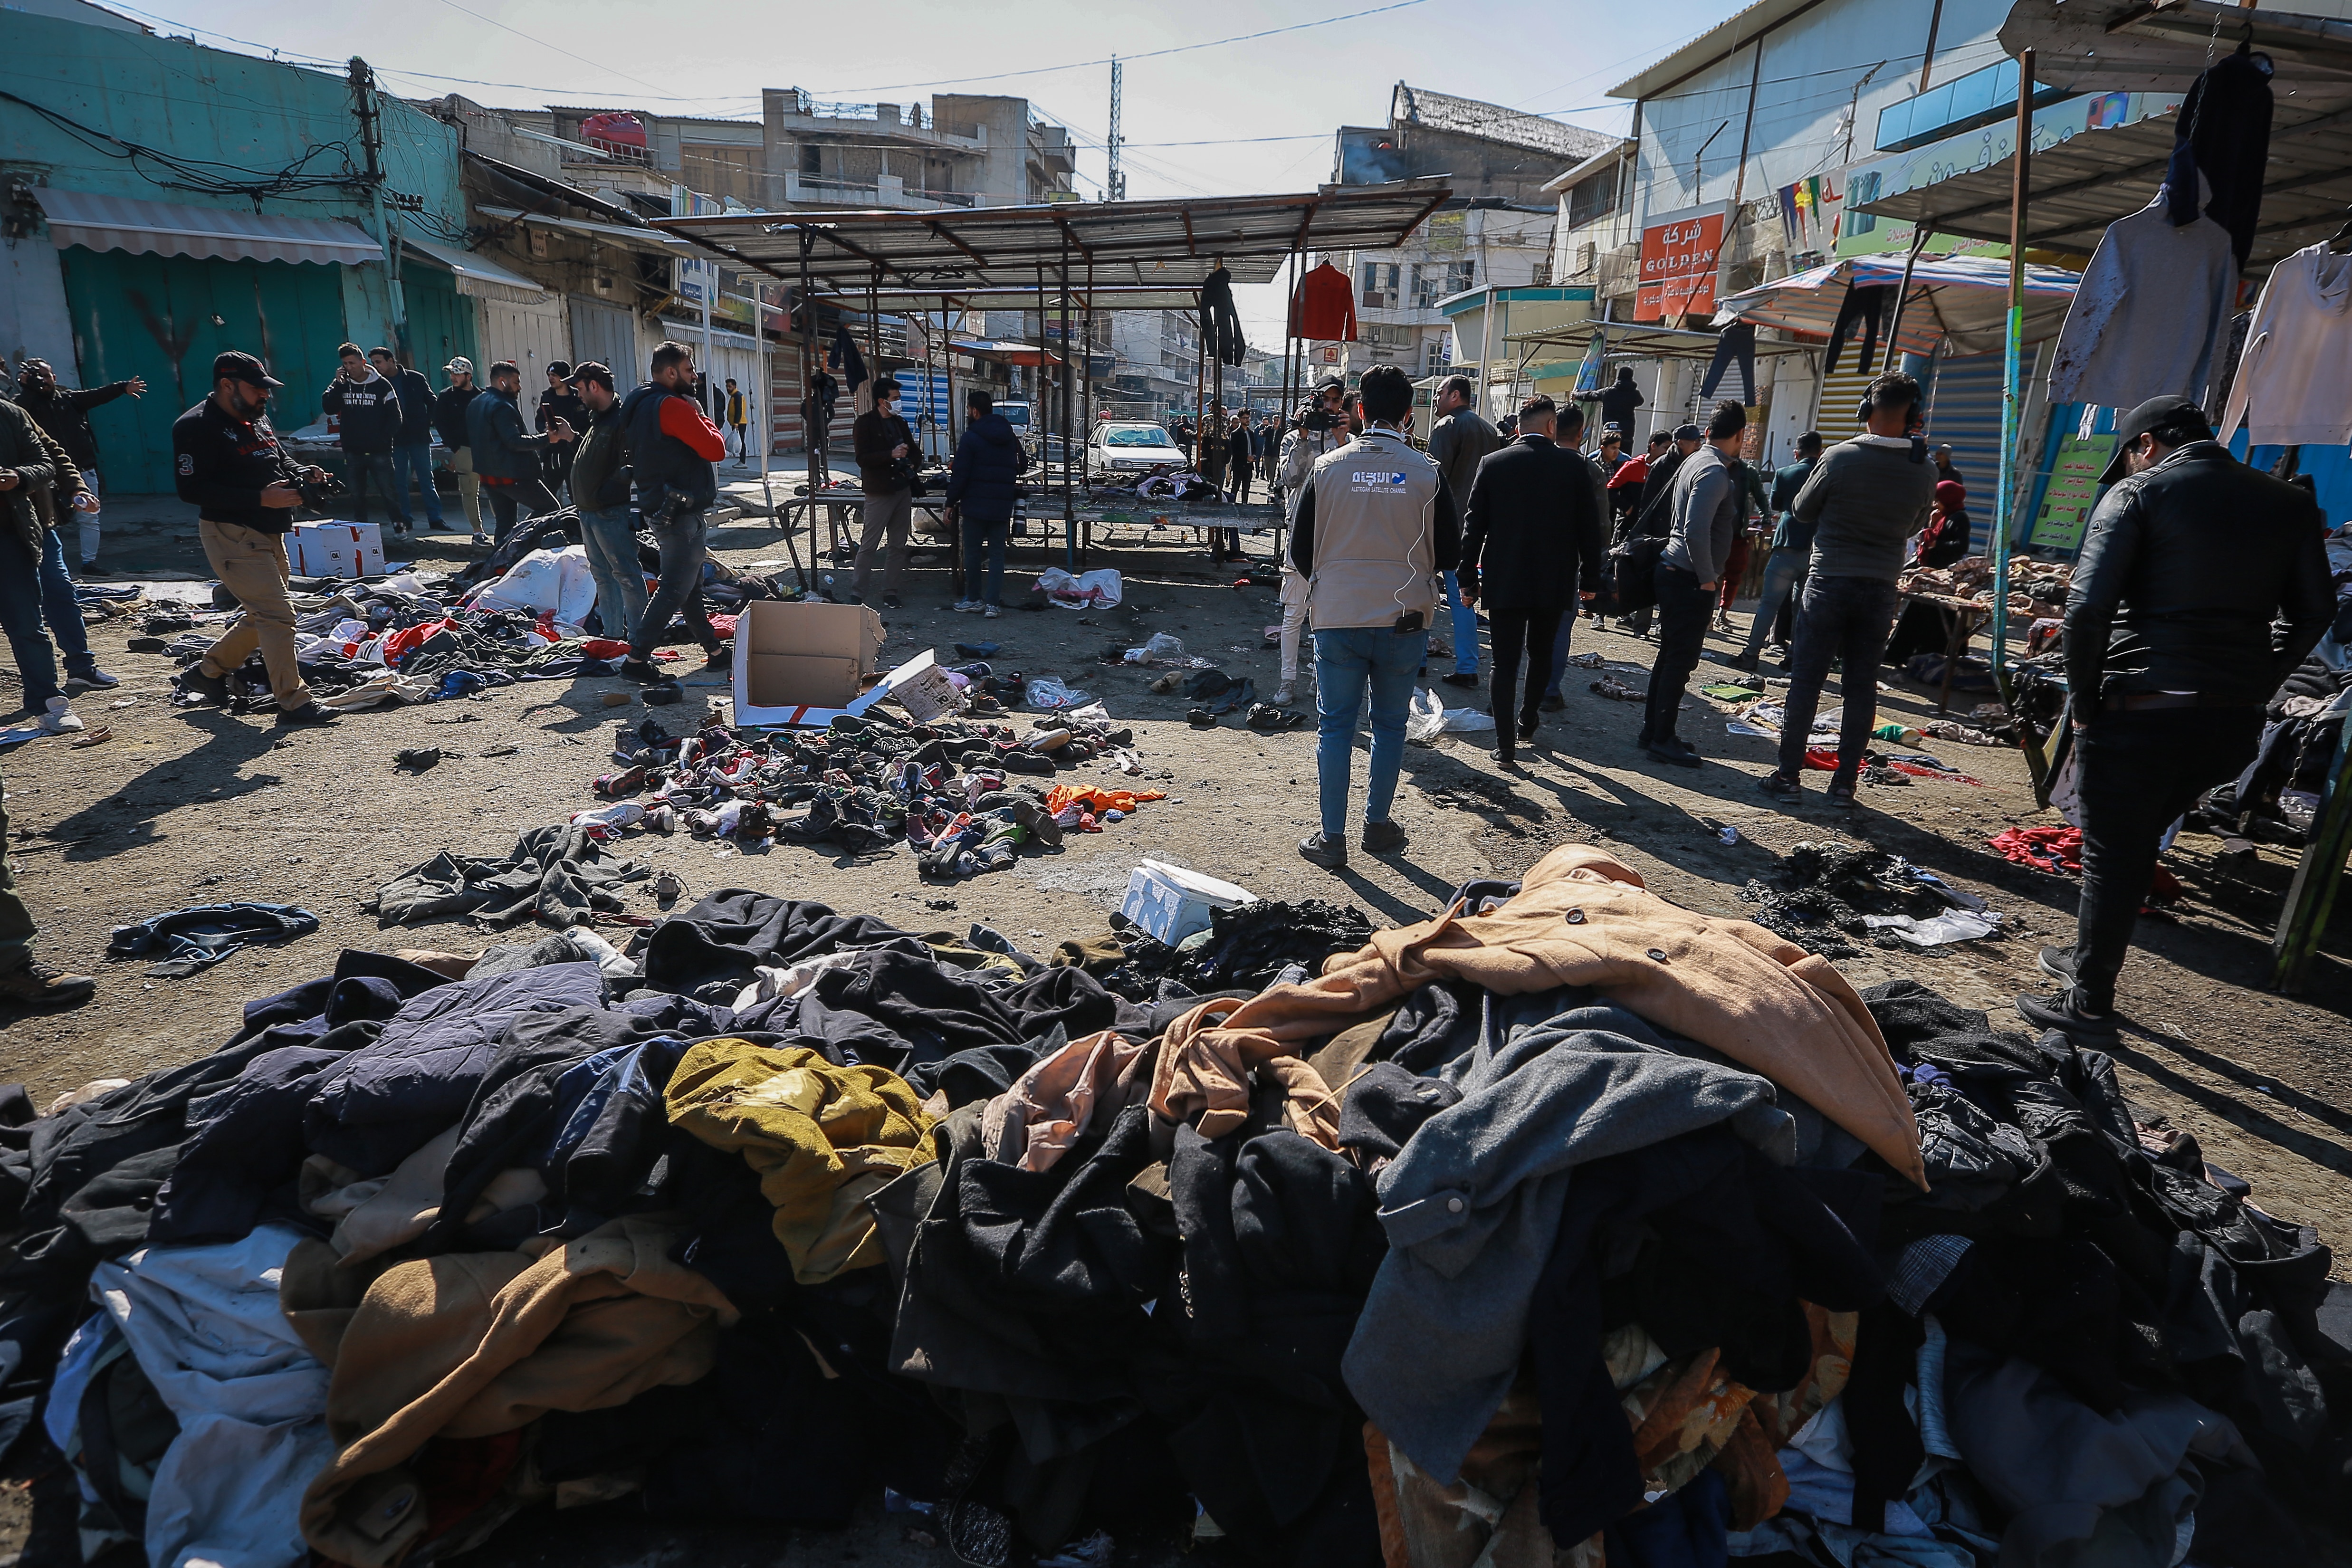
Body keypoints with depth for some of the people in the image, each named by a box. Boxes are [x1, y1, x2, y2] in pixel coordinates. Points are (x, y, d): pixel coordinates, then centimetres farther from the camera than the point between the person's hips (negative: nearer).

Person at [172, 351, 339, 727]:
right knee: (278, 615, -13)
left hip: (268, 534, 10)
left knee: (262, 615, 18)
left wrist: (302, 474, 4)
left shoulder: (256, 418, 13)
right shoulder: (196, 427, -14)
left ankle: (207, 672, 36)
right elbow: (192, 490, -20)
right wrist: (261, 499, -26)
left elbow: (280, 460, 27)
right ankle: (293, 703, -7)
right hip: (232, 536, -9)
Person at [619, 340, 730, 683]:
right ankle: (636, 660, -6)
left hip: (660, 509, 11)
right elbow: (716, 448, -18)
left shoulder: (641, 405, 14)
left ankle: (715, 651, 26)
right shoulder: (673, 407, -17)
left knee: (692, 587, 16)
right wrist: (702, 416, 0)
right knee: (674, 590, -7)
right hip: (681, 513, -11)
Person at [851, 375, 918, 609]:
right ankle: (859, 594, 0)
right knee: (868, 545, -5)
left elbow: (912, 449, 29)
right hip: (879, 493, -7)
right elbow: (862, 458, -15)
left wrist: (908, 454, 8)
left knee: (898, 545, 8)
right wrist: (891, 455, -23)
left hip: (902, 490, 7)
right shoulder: (865, 423, -5)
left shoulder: (899, 423, 15)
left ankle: (890, 592, 15)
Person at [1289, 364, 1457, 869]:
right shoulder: (1428, 474, -5)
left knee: (1335, 727, 6)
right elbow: (1449, 556, 3)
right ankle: (1378, 825, 24)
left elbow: (1300, 552, 2)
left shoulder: (1327, 468, -3)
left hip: (1338, 619, 0)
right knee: (1390, 726, 14)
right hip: (1404, 620, 0)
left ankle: (1332, 838, 8)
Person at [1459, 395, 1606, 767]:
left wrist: (1468, 579, 5)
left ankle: (1506, 746, -1)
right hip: (1555, 582, 1)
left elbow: (1474, 526, -1)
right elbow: (1590, 527, -1)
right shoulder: (1574, 464, -3)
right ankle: (1528, 721, 34)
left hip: (1503, 582, -1)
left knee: (1505, 663, 2)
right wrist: (1590, 579, 9)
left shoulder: (1493, 464, -2)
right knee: (1541, 653, 22)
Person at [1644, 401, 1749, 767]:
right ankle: (1661, 738, 4)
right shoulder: (1714, 472, -17)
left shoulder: (1696, 462, 13)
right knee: (1680, 660, -3)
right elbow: (1696, 532, -26)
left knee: (1671, 657, 15)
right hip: (1691, 579, -10)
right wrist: (1708, 579, -16)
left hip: (1676, 572, 10)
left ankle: (1654, 733, 23)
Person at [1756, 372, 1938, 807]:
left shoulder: (1840, 458, -12)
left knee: (1806, 682, 3)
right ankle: (1844, 784, 11)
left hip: (1829, 581, -3)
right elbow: (1912, 528, 12)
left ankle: (1788, 776, 5)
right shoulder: (1924, 472, -2)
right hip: (1881, 589, 3)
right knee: (1861, 688, 8)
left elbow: (1803, 509, 2)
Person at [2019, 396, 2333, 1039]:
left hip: (2142, 713, -6)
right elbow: (2313, 612, 12)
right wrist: (2253, 688, 16)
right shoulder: (2288, 502, 12)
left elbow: (2088, 607, -14)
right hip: (2237, 721, 6)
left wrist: (2084, 702, -5)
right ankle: (2091, 957, 35)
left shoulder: (2137, 494, -4)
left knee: (2111, 856, 6)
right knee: (2136, 846, 22)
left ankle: (2089, 1003, 15)